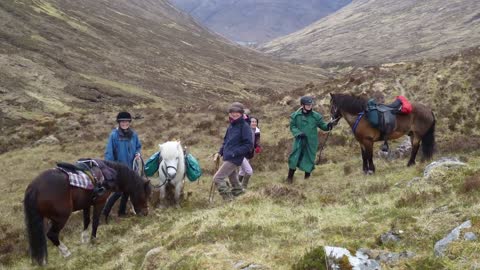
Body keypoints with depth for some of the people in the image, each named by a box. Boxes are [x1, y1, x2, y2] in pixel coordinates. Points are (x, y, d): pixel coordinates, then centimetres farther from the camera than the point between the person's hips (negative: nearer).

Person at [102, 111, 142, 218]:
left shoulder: (133, 134, -1)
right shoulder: (114, 135, -14)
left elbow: (139, 146, 14)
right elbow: (109, 152, -12)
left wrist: (138, 153, -9)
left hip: (131, 167, 5)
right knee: (119, 191, -9)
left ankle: (122, 211, 29)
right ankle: (105, 211, 4)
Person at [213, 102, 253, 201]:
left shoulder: (245, 127, -13)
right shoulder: (231, 126, 10)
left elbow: (249, 145, -16)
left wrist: (234, 153, -20)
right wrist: (220, 152, 8)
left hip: (234, 159, -8)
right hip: (228, 158, 8)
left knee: (217, 178, -14)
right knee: (234, 181, 19)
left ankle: (228, 199, -12)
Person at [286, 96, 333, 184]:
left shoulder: (316, 116, -7)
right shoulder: (296, 115, -7)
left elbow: (322, 126, 0)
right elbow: (292, 127, 0)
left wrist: (328, 126, -22)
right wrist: (298, 133, -17)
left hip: (311, 141, 0)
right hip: (299, 140, 0)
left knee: (309, 158, 8)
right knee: (294, 157, 1)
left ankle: (307, 175, 29)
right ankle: (290, 176, 19)